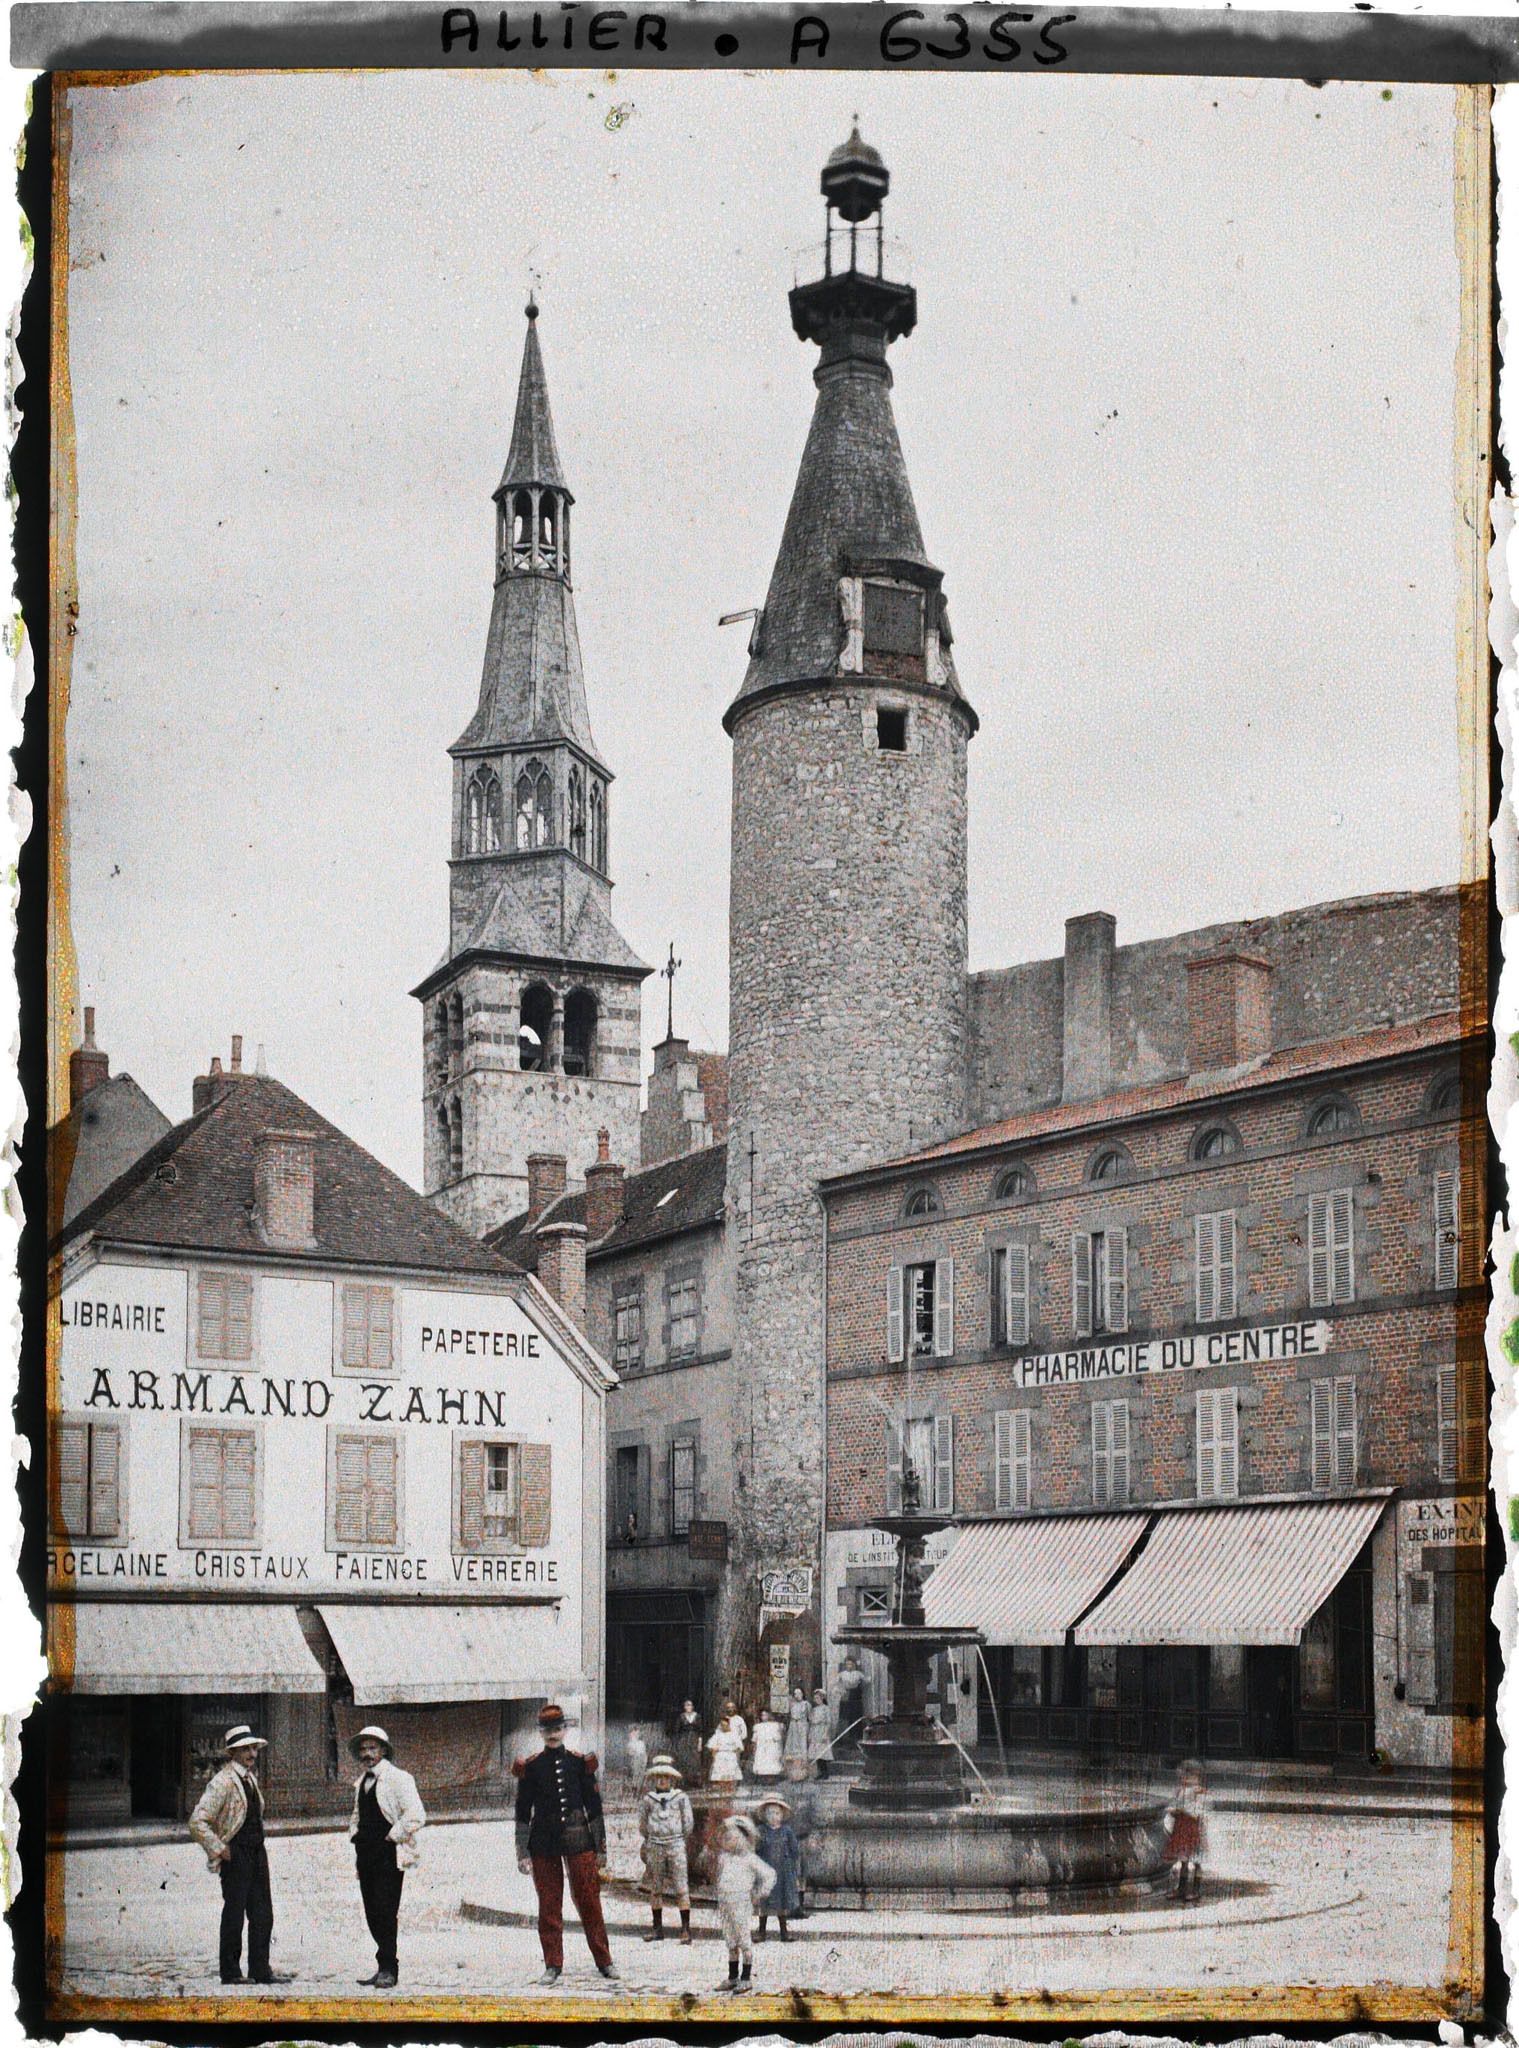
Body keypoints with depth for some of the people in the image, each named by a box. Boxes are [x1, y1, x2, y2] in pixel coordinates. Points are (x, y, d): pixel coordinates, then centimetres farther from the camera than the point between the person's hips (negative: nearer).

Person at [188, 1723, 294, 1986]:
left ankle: (260, 1970, 14)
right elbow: (198, 1821, -20)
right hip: (235, 1855, -8)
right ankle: (230, 1972, 8)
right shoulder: (223, 1782, -14)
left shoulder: (251, 1777, 14)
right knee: (234, 1913, -1)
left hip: (257, 1853, 8)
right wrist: (218, 1849, -15)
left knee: (262, 1914, 8)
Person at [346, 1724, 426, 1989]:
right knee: (372, 1914, 6)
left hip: (389, 1855, -7)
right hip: (366, 1855, 7)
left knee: (385, 1912, -12)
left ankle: (388, 1969, -7)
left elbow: (416, 1816, -15)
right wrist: (355, 1834, 17)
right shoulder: (361, 1781, 18)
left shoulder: (398, 1778, -6)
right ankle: (385, 1968, 11)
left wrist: (391, 1836, -12)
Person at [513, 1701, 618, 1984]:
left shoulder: (580, 1762, 4)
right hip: (544, 1842, 0)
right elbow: (523, 1811, 4)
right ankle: (552, 1965, 11)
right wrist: (523, 1852, 0)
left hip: (578, 1838, 0)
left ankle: (604, 1960, 11)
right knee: (549, 1905, 3)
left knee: (589, 1900, 2)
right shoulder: (530, 1767, 2)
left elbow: (593, 1805, 8)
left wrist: (600, 1845, 6)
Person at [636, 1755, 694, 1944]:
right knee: (655, 1889, 6)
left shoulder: (680, 1797, 2)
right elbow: (642, 1825, 14)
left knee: (681, 1888, -6)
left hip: (676, 1845, -2)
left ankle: (686, 1929, -7)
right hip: (655, 1846, 2)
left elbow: (688, 1823, 7)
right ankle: (657, 1928, 15)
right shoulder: (648, 1799, 5)